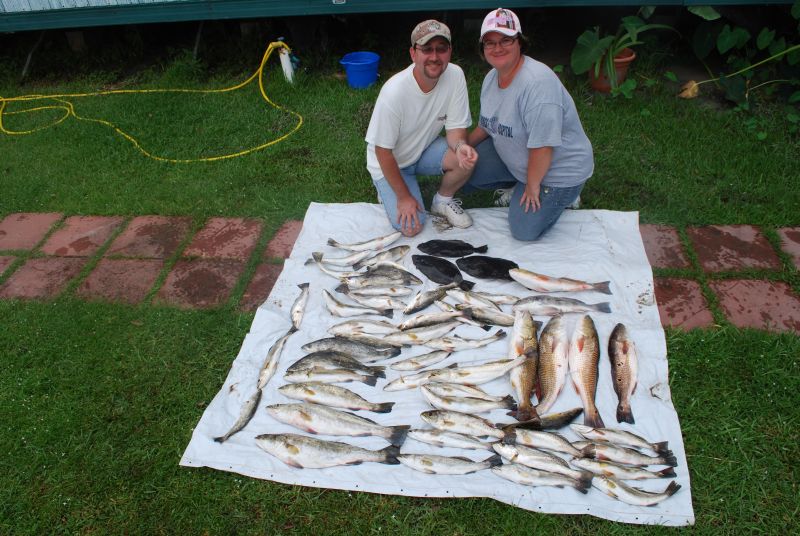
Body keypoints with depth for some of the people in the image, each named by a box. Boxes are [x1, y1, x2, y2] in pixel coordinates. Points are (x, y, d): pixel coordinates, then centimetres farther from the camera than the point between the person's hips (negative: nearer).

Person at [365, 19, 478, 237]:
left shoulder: (455, 75, -19)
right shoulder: (394, 92, -32)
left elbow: (456, 127, -12)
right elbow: (383, 151, -22)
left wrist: (460, 146, -37)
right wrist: (404, 196, -17)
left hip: (425, 149, 4)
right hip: (390, 161, -4)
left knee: (466, 159, -25)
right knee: (412, 226, -16)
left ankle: (443, 201, 5)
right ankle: (389, 191, 17)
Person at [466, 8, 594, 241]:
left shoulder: (538, 82, -32)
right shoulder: (491, 78, -2)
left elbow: (543, 145, -31)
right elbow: (486, 126, 13)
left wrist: (533, 186, -21)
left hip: (557, 169, -8)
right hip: (514, 158, 8)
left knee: (524, 230, -11)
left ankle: (561, 196, 16)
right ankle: (518, 187, 16)